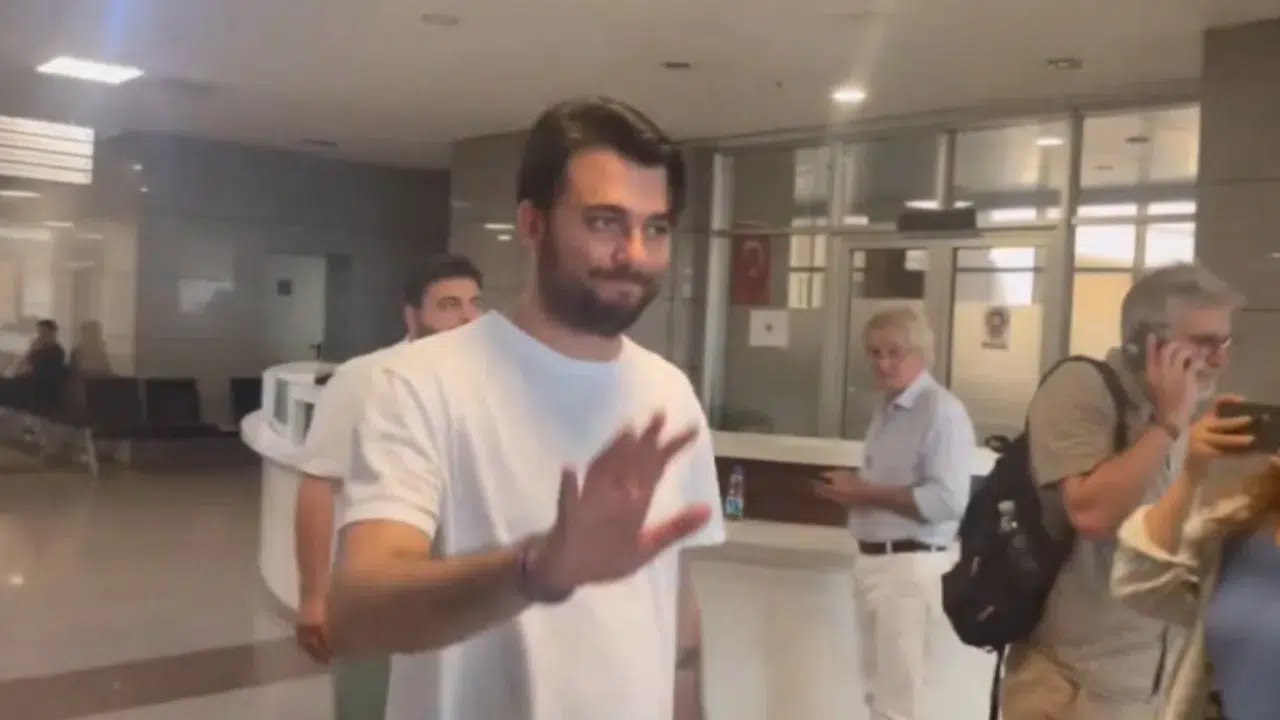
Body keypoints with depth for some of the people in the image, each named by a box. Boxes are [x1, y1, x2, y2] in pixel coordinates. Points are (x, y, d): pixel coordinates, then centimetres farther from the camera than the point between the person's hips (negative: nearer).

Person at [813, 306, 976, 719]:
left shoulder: (942, 411, -13)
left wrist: (866, 493, -17)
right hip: (872, 562, 9)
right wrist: (852, 490, 3)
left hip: (911, 567, -9)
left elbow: (946, 501, -23)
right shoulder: (886, 409, 15)